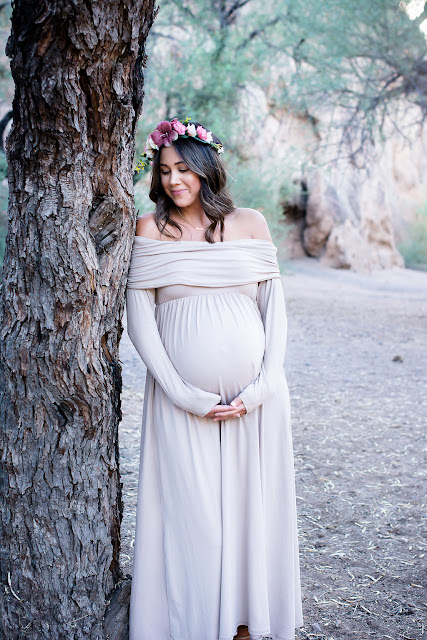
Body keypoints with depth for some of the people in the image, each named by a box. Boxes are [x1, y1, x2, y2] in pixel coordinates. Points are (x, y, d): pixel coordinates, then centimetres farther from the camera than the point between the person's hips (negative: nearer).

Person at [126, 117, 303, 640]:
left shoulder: (250, 224, 7)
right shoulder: (150, 229, 3)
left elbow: (274, 307, 6)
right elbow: (140, 321, -2)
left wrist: (263, 387, -7)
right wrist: (187, 397, -10)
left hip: (255, 395, 2)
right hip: (182, 398, -1)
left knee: (251, 504, 10)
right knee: (189, 512, 4)